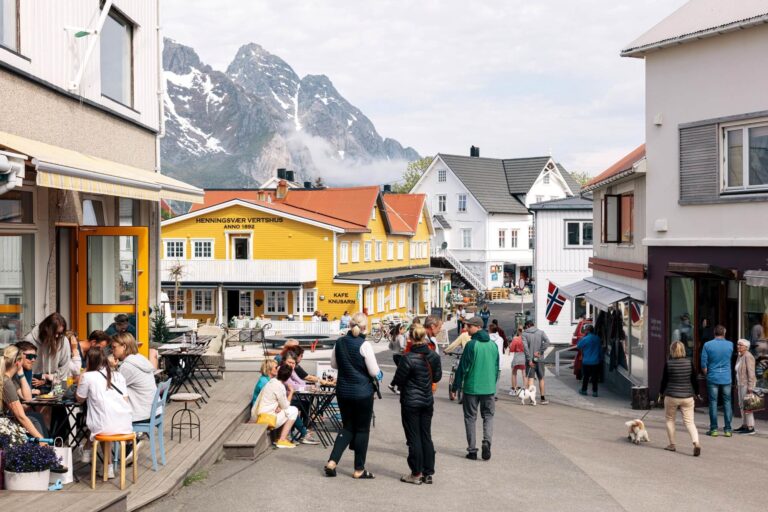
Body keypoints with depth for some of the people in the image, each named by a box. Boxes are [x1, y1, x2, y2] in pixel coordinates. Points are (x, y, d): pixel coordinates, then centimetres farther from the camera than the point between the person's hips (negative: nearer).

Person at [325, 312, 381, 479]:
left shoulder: (340, 342, 1)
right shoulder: (364, 345, -16)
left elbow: (333, 364, 15)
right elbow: (374, 371, -14)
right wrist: (379, 374, 7)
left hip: (343, 391, 5)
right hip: (362, 393, -5)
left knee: (347, 427, 16)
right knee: (362, 429, 7)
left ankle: (332, 462, 3)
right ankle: (359, 470, 13)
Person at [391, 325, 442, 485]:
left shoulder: (408, 358, -20)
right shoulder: (434, 356, -3)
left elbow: (398, 380, -13)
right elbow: (437, 377, 9)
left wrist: (395, 382, 8)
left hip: (410, 402, -5)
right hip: (428, 401, 5)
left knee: (414, 437, 3)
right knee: (426, 436, 12)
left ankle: (416, 474, 9)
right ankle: (428, 473, 16)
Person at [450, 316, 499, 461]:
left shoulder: (471, 345, -11)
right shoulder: (493, 345, 5)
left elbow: (462, 368, -10)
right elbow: (496, 367, 12)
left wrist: (454, 388, -3)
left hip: (471, 388, -4)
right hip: (489, 388, 4)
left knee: (470, 418, 7)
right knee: (488, 416, 14)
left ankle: (472, 450, 7)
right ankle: (487, 441, -8)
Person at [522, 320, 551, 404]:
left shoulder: (524, 334, 0)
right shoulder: (541, 332, 5)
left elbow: (525, 346, -12)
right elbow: (547, 342, -12)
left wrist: (529, 359, -13)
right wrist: (540, 351, -11)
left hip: (530, 359, -2)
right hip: (539, 359, 2)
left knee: (530, 378, -2)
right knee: (541, 379, 11)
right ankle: (542, 398, 16)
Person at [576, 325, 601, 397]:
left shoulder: (585, 339, -15)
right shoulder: (597, 338, 2)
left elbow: (578, 346, -1)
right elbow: (599, 349, 14)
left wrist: (583, 336, 0)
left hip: (586, 362, -3)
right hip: (596, 361, 3)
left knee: (585, 376, 9)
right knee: (595, 377, 6)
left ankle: (584, 390, 18)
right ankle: (594, 391, 6)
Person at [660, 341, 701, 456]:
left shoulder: (668, 363, -7)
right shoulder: (689, 362, -1)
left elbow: (664, 380, 0)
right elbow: (694, 380, 5)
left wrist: (662, 393, 14)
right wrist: (696, 393, 17)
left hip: (671, 397, -2)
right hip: (687, 397, 2)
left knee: (670, 419, 16)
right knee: (689, 421, 3)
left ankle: (672, 445, 18)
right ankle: (696, 443, -18)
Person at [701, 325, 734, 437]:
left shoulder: (707, 345, -5)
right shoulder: (730, 345, 0)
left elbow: (703, 364, -3)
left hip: (713, 378, -1)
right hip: (726, 379, 1)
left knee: (713, 402, 3)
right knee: (727, 402, 7)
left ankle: (714, 429, 4)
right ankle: (727, 429, 7)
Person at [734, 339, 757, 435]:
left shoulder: (748, 356, -17)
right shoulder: (740, 357, 12)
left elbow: (751, 372, -21)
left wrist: (750, 387, -23)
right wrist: (738, 385, 19)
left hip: (748, 384, -10)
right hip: (741, 384, 10)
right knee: (742, 405, 13)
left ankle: (751, 428, -5)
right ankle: (745, 426, 19)